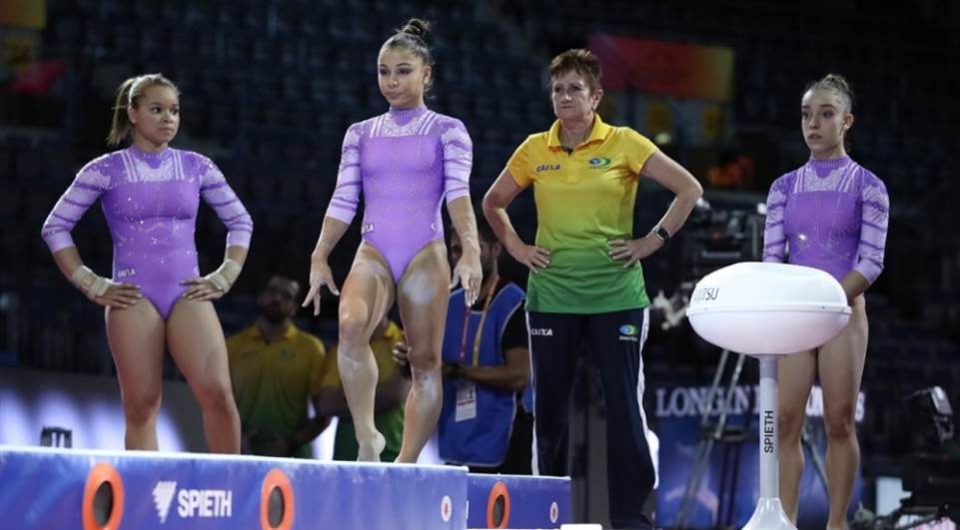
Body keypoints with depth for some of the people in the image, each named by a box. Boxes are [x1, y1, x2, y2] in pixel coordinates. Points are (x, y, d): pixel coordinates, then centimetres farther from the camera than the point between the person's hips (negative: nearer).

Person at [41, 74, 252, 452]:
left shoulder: (197, 168, 9)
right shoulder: (106, 171, 2)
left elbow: (240, 221, 18)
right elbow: (55, 226, 4)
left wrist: (224, 278, 7)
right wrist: (91, 285, -1)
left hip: (188, 295, 2)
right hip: (133, 298, -1)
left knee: (217, 392, -15)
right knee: (141, 406, -4)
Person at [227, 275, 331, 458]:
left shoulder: (310, 348, 7)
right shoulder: (233, 346, 12)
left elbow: (324, 414, 6)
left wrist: (292, 444, -9)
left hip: (291, 457, -1)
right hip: (244, 455, 1)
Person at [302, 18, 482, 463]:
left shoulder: (447, 131, 6)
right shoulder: (360, 134, 15)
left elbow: (458, 192, -7)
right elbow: (343, 201, 12)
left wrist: (470, 250, -21)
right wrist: (320, 257, 2)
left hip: (426, 255, -1)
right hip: (373, 254, 1)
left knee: (425, 361, -2)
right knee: (351, 326, -28)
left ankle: (407, 462, 5)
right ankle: (366, 437, -25)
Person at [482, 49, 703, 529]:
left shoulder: (624, 144, -2)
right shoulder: (534, 150, 6)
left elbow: (689, 189, -1)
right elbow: (493, 202, 21)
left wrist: (653, 241, -5)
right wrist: (515, 246, 8)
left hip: (616, 295, -2)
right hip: (551, 295, 3)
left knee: (624, 405, -5)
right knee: (549, 404, 5)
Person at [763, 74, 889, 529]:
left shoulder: (867, 187, 0)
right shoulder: (785, 187, 10)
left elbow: (871, 262, -7)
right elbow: (771, 257, 6)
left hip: (843, 315, -3)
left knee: (840, 422, -2)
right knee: (786, 422, -4)